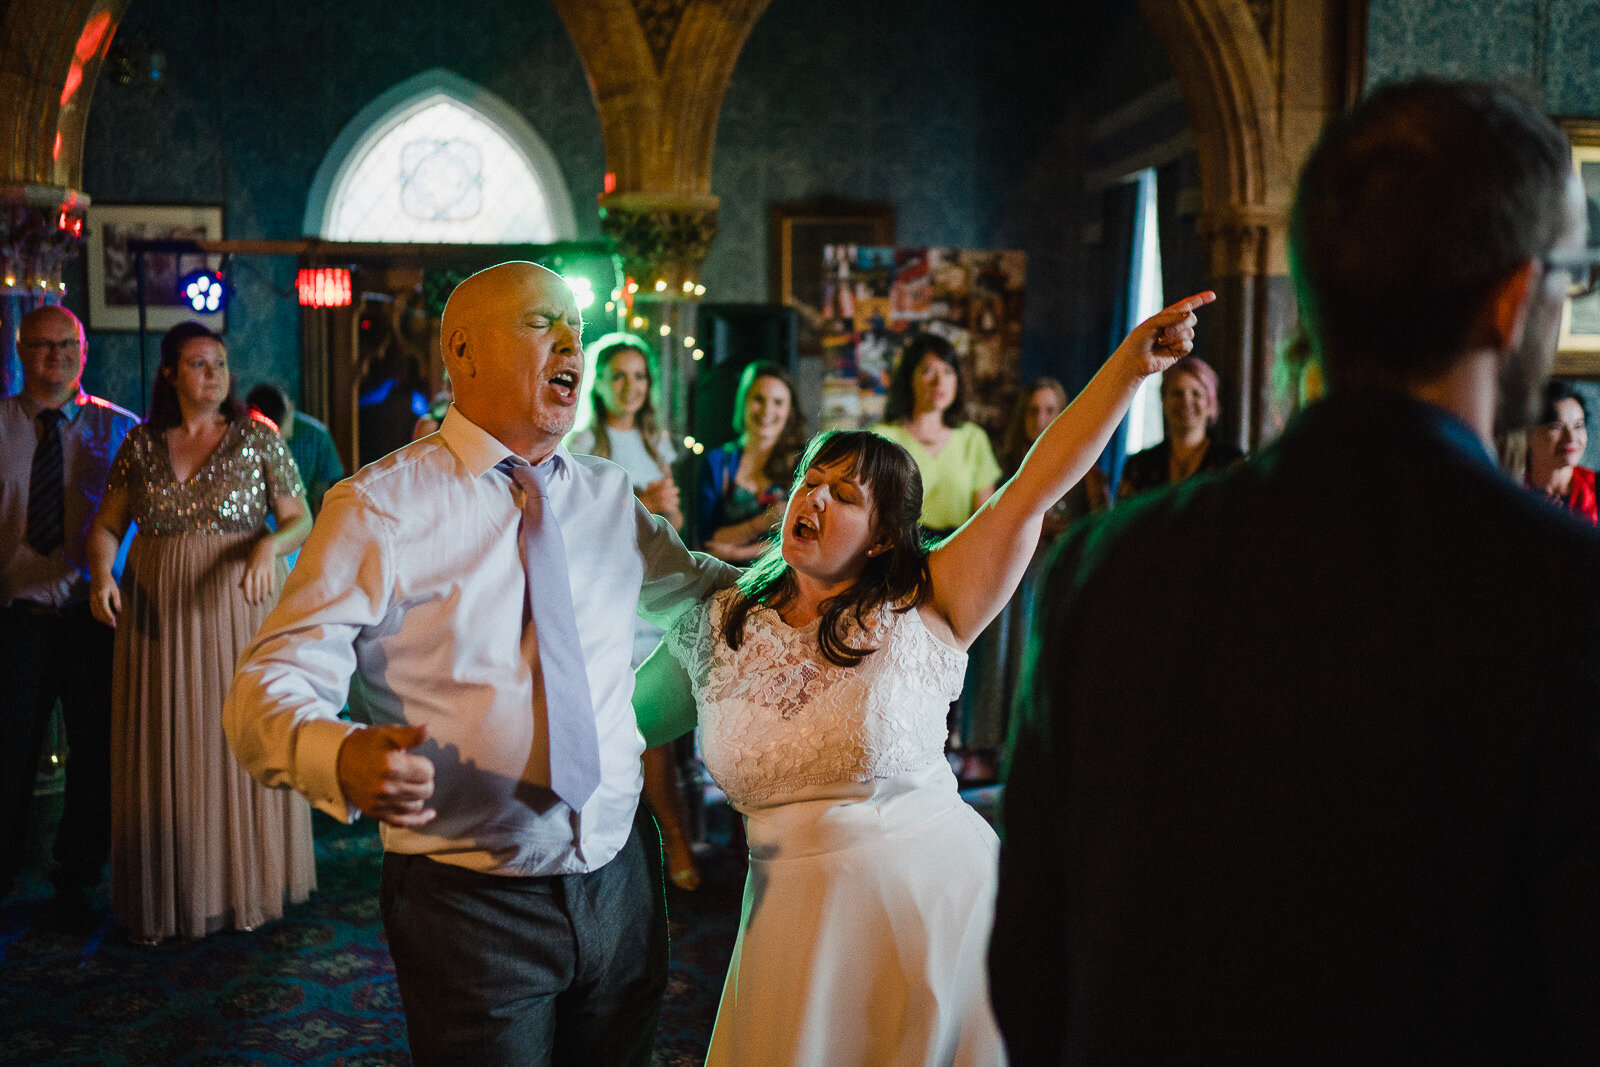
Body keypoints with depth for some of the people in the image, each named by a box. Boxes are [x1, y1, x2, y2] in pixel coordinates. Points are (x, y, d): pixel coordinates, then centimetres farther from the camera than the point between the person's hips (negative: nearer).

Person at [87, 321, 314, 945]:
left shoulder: (257, 439, 0)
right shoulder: (141, 445, 6)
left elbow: (302, 520, 0)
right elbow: (106, 526, 8)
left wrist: (269, 547, -21)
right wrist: (102, 575, -11)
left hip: (241, 601, -2)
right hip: (157, 608, 2)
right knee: (164, 747, 4)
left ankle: (248, 886, 15)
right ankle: (165, 896, 15)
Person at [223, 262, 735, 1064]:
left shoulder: (611, 498, 7)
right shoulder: (380, 508, -10)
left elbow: (693, 585, 22)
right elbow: (267, 688, -16)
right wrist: (344, 758, -38)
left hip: (622, 884, 5)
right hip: (470, 903, -5)